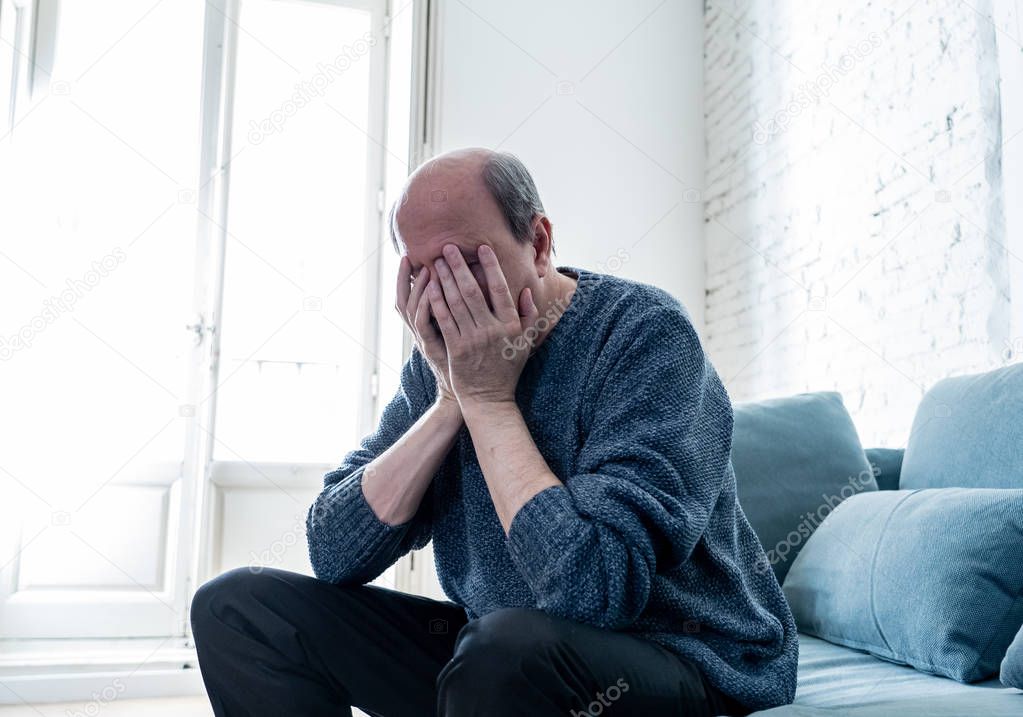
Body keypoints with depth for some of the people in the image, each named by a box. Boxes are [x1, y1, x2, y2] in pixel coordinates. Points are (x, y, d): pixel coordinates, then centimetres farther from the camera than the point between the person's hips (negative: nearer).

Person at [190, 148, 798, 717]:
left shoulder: (645, 333, -18)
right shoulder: (443, 354, 1)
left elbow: (592, 589, -30)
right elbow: (333, 556, -6)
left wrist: (489, 398, -22)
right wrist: (451, 398, -16)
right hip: (487, 648, 6)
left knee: (506, 649, -39)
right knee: (238, 606, -1)